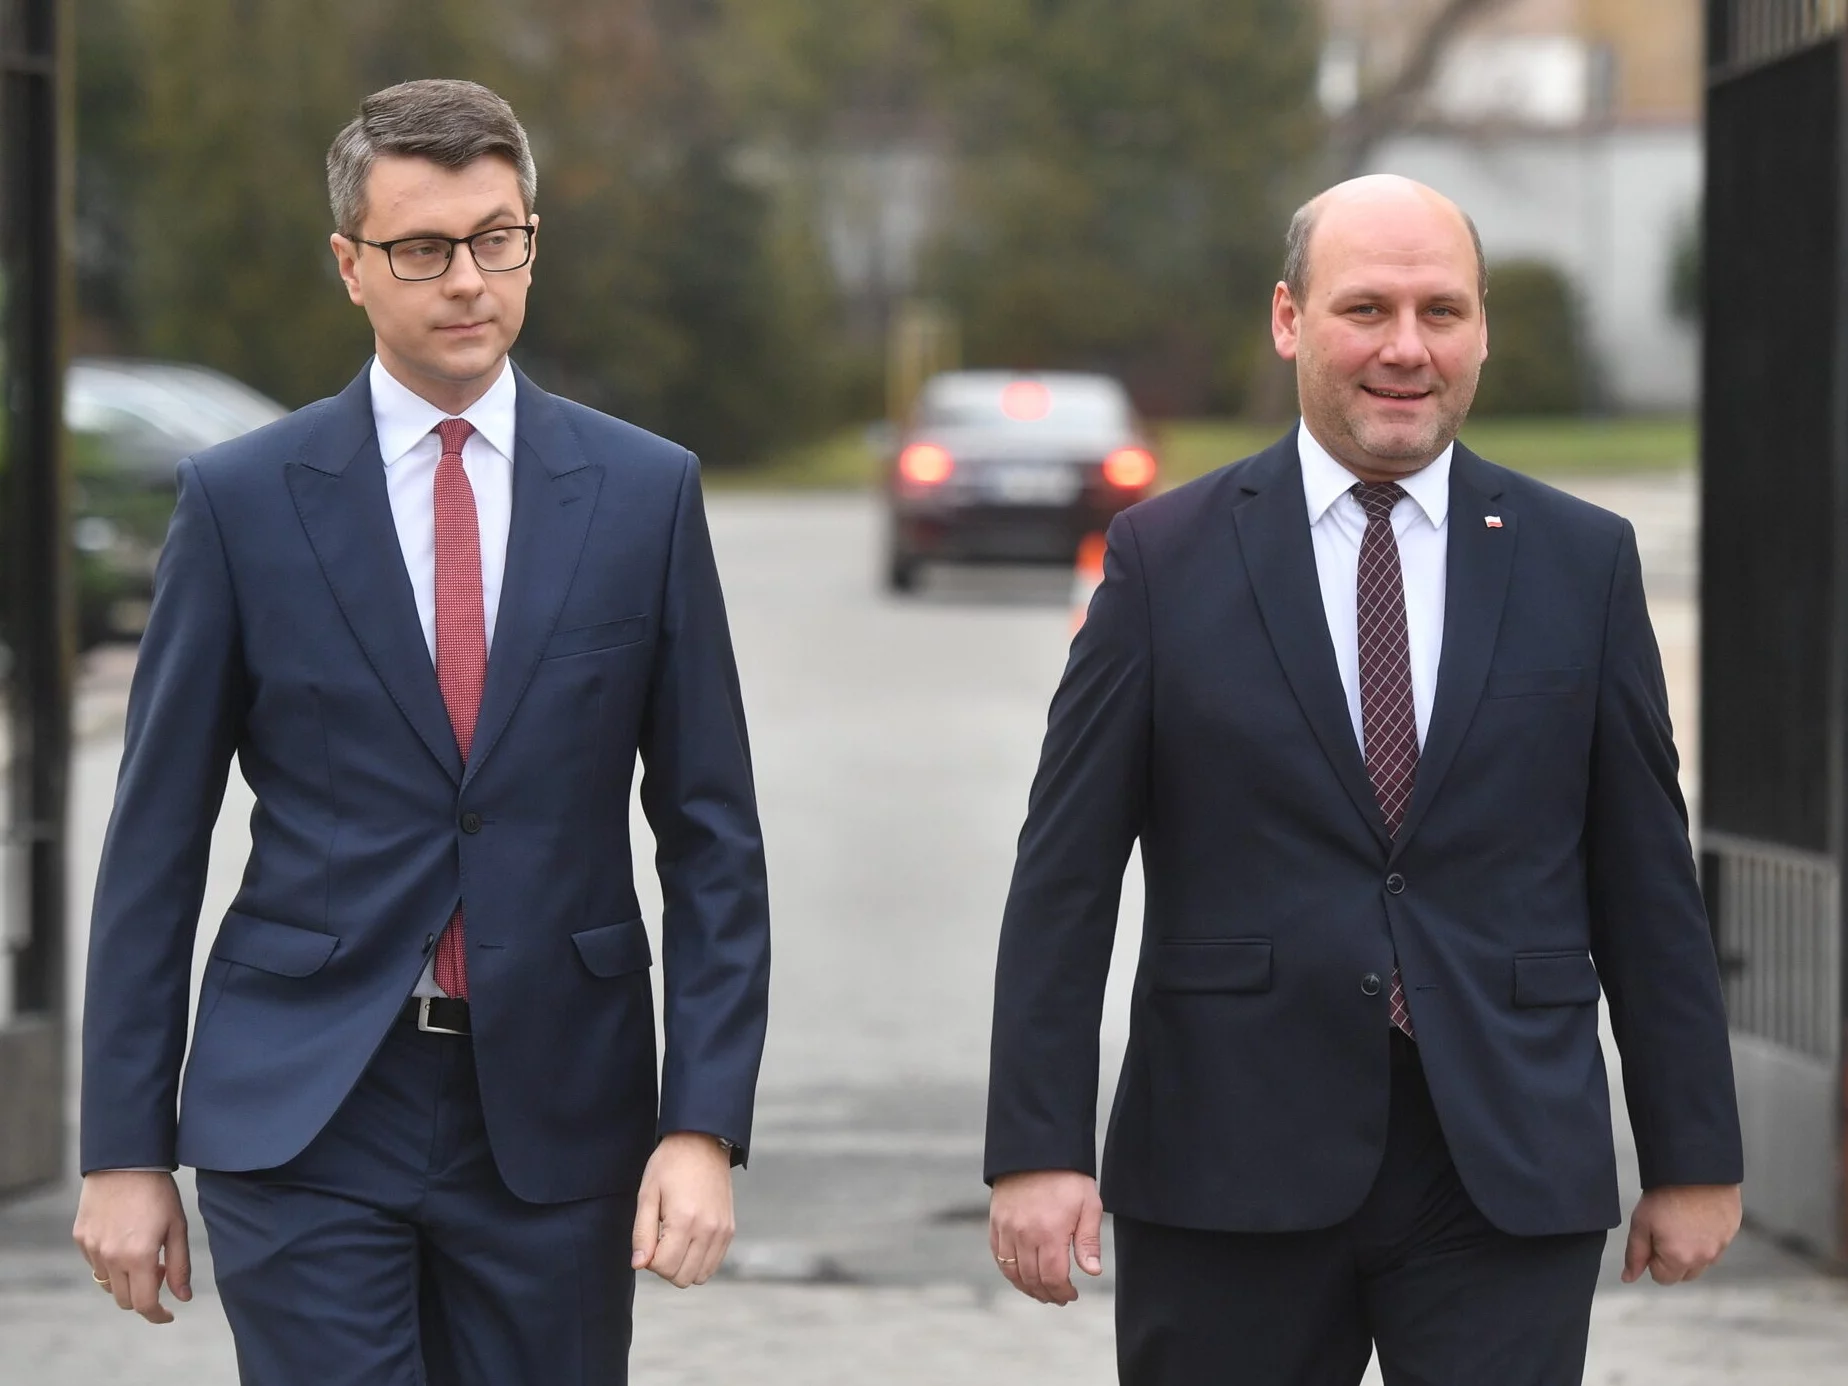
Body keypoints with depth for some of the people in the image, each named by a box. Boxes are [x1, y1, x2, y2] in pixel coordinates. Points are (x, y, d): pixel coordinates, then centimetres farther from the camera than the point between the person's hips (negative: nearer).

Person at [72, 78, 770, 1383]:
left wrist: (703, 1125, -5)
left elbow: (712, 837, 4)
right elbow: (156, 845, 3)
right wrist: (124, 1149, 1)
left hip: (558, 1120, 2)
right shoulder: (241, 500, 0)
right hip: (303, 1123, -1)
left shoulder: (645, 493, 4)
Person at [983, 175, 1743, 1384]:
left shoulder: (1583, 561, 7)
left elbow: (1647, 881, 8)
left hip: (1508, 1180, 1)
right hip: (1230, 1176, 0)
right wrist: (1037, 1147, -6)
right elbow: (1065, 876, 1)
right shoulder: (1167, 557, 3)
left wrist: (1695, 1158, 8)